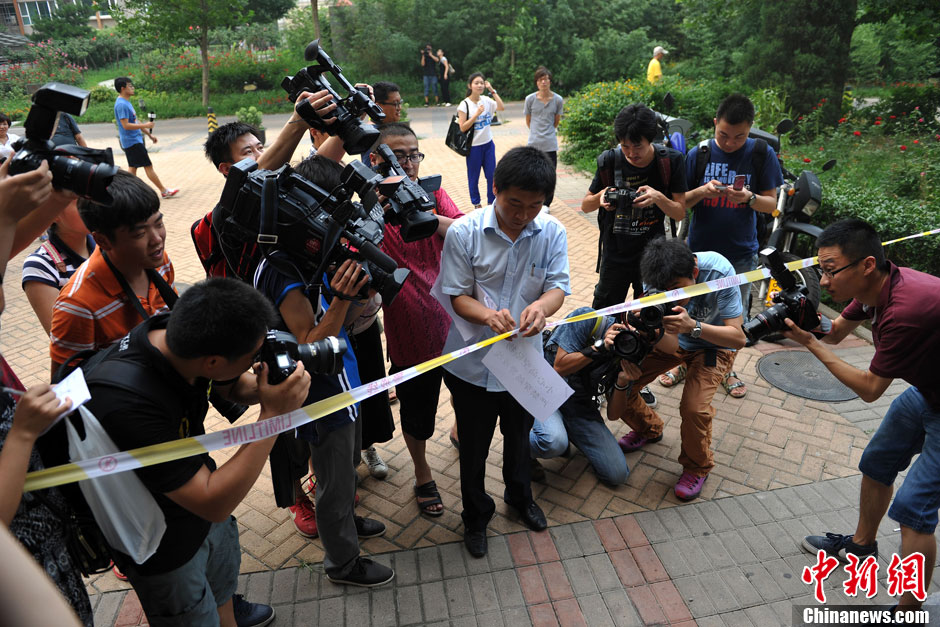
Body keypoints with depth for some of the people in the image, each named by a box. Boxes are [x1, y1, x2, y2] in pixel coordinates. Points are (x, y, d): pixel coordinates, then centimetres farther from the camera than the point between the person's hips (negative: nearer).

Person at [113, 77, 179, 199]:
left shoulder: (126, 102, 15)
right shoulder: (121, 104, -18)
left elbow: (135, 122, 21)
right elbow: (126, 125, -24)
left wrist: (149, 134, 20)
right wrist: (145, 125, -21)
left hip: (135, 140, 10)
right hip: (132, 142, -10)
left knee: (132, 167, 11)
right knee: (148, 166, -4)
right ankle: (164, 191, 1)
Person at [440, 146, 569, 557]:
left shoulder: (552, 233, -9)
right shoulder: (463, 232, -16)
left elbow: (558, 287, -11)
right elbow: (458, 295, -13)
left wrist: (541, 306, -35)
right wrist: (488, 315, -34)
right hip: (473, 362, -2)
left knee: (519, 435, 26)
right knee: (474, 445, 16)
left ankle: (519, 497, 56)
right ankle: (475, 515, 44)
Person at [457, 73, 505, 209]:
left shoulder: (486, 100, 1)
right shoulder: (464, 104, -11)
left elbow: (502, 107, -12)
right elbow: (463, 128, -14)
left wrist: (492, 90, -13)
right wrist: (477, 114, -21)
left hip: (488, 144, 4)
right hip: (474, 146, -4)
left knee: (492, 175, 7)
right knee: (474, 176, 7)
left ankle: (491, 202, 23)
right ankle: (476, 203, 24)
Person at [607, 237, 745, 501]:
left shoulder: (719, 271, -34)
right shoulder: (660, 281, -25)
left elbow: (738, 337, -31)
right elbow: (671, 346, -24)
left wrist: (693, 326, -47)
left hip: (714, 344, -3)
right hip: (675, 340, 3)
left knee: (694, 407, -26)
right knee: (620, 383, -10)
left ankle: (697, 467, 7)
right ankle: (649, 429, 25)